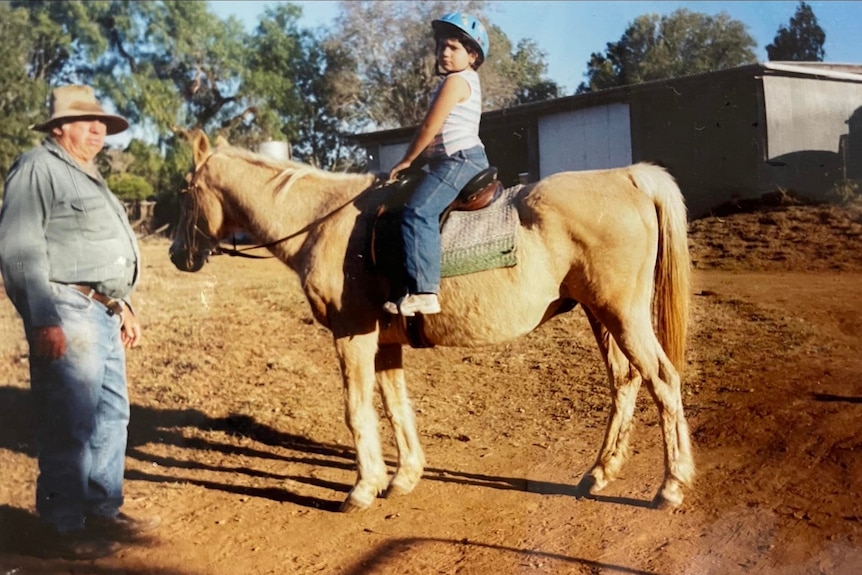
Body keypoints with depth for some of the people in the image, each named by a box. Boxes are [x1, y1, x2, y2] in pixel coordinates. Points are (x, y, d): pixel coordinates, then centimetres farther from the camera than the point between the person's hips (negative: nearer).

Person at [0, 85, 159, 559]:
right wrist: (43, 320, -22)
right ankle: (66, 525, 5)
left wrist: (123, 307, 26)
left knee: (111, 414, 14)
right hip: (67, 311, -10)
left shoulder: (87, 177, 23)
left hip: (102, 311, 10)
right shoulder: (39, 167, -7)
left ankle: (104, 510, 25)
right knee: (70, 423, -5)